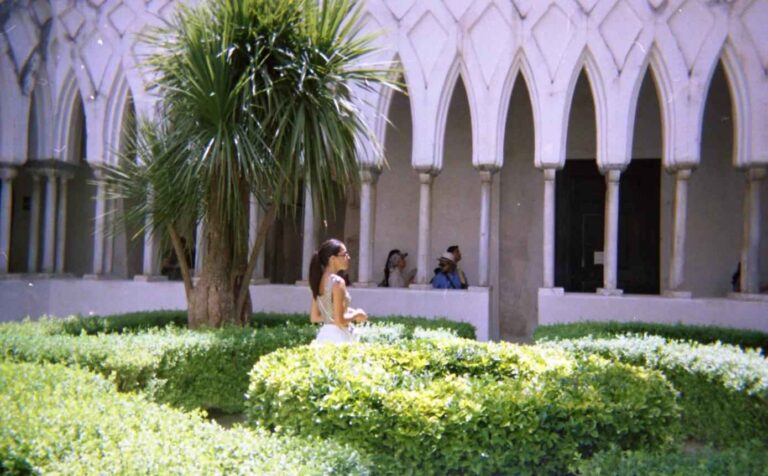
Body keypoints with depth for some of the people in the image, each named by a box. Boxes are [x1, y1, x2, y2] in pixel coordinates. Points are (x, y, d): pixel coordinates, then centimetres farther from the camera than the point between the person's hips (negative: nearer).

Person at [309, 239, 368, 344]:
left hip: (323, 335, 9)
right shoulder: (337, 282, -15)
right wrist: (356, 314, -1)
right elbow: (340, 321, -19)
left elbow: (314, 317, 14)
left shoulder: (320, 281, 9)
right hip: (338, 336, -8)